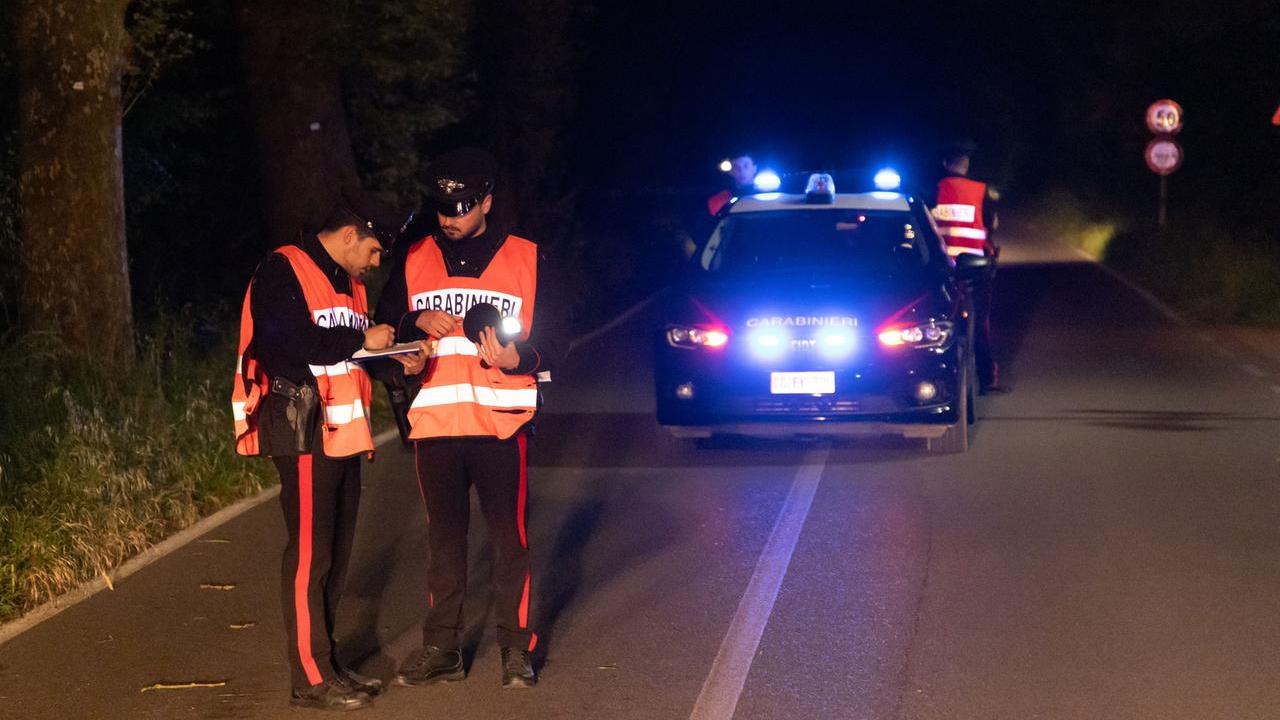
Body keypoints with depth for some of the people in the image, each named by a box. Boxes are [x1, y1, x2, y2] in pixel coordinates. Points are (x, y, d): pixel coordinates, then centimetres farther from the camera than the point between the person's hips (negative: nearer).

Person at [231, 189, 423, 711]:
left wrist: (396, 362, 5)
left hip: (344, 432, 9)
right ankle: (310, 680, -4)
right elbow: (281, 344, -21)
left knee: (336, 551, 12)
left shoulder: (346, 281, 21)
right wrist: (361, 340, -15)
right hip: (305, 432, -9)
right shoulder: (284, 272, -9)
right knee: (309, 554, -8)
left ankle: (326, 663, 20)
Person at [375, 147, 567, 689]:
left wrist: (517, 358, -16)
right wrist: (418, 322, -9)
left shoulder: (526, 260, 4)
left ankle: (516, 649, 7)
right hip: (434, 422, 2)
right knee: (444, 538, 8)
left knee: (510, 538, -1)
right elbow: (383, 328, 12)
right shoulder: (414, 261, 10)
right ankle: (440, 649, 14)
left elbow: (553, 341, 4)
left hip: (503, 421, -2)